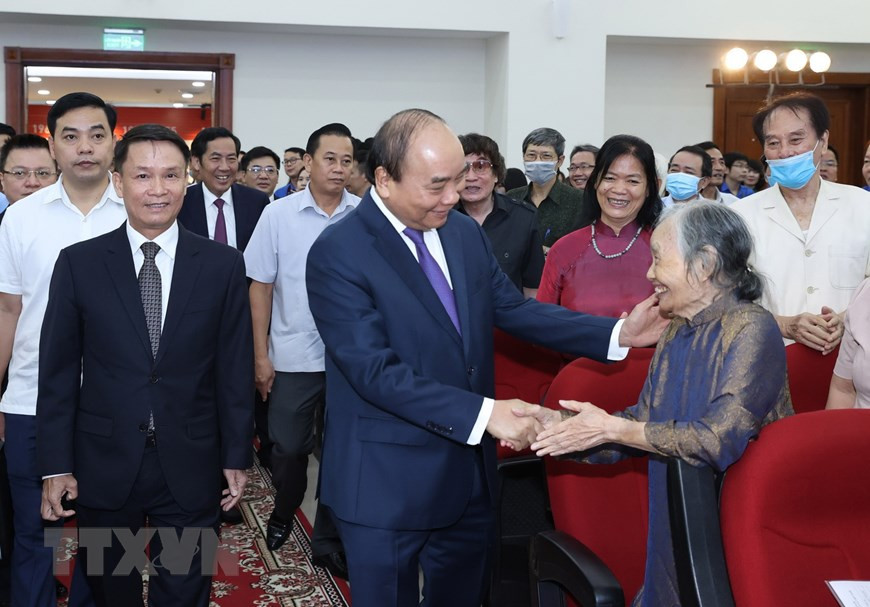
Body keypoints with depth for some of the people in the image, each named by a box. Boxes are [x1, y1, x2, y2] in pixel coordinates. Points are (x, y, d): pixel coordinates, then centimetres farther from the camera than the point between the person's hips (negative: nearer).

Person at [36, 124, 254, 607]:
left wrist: (237, 457, 3)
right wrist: (56, 466, -2)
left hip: (190, 470, 0)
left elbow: (235, 368, 2)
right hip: (103, 467, 1)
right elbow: (58, 370, 0)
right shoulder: (78, 263, -1)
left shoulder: (223, 265, -1)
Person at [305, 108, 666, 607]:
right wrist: (483, 414, -30)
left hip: (469, 468, 6)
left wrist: (618, 334, -4)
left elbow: (514, 308, 7)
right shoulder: (338, 253, -18)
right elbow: (375, 371, -24)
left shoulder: (466, 232, 3)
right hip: (387, 482, -6)